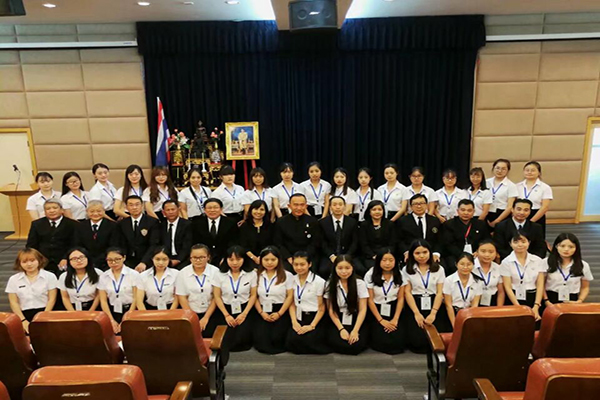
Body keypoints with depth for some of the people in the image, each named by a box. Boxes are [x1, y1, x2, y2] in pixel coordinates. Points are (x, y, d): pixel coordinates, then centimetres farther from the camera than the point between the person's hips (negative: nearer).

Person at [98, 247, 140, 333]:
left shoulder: (134, 274, -6)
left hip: (130, 311, -2)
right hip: (112, 312, 2)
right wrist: (112, 320, -4)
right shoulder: (103, 276, 4)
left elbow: (136, 298, -7)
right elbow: (103, 300, 3)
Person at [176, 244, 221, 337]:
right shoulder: (183, 273, -1)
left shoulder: (215, 271, -4)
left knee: (207, 335, -17)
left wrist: (206, 318, -7)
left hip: (210, 312, -1)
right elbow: (182, 297, 0)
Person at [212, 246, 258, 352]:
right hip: (226, 310, 1)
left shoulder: (251, 274, -3)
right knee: (225, 342, -16)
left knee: (242, 340, -19)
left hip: (245, 310, -1)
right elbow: (217, 297, 0)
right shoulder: (220, 275, -1)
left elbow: (253, 295, -1)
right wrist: (226, 315, -7)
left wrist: (244, 314, -10)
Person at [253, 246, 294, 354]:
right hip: (263, 313, 2)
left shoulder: (287, 275, 0)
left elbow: (290, 296, -3)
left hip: (281, 312, -2)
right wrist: (261, 313, -7)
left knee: (276, 339, -22)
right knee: (261, 340, -18)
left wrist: (279, 314, -11)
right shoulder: (257, 275, 9)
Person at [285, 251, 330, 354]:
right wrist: (294, 322, -7)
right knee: (291, 342, -20)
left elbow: (321, 307, -5)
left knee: (308, 342, -26)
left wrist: (312, 326, -13)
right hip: (298, 319, 4)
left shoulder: (319, 281, -8)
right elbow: (292, 303, 7)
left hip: (314, 318, -3)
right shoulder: (292, 280, 6)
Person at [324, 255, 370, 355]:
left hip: (356, 321, 0)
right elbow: (331, 310, -2)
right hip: (338, 321, 0)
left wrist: (355, 330, -15)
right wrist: (341, 329, -13)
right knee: (337, 344, -27)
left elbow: (362, 309, -4)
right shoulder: (330, 284, -1)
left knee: (357, 346, -25)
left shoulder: (360, 283, -4)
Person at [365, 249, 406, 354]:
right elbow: (370, 300, -7)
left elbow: (401, 298, 1)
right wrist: (381, 320, -10)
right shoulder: (370, 275, -11)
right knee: (383, 342, -19)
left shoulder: (400, 275, -4)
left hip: (394, 311, 2)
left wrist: (395, 319, -8)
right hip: (377, 311, -2)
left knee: (398, 343, -15)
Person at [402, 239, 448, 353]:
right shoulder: (406, 270, 5)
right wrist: (417, 313, -12)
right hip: (415, 307, -1)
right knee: (418, 341, -17)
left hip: (435, 307, 1)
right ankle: (420, 346, 17)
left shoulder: (439, 269, 8)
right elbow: (407, 292, -1)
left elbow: (440, 293, 1)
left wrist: (433, 313, -12)